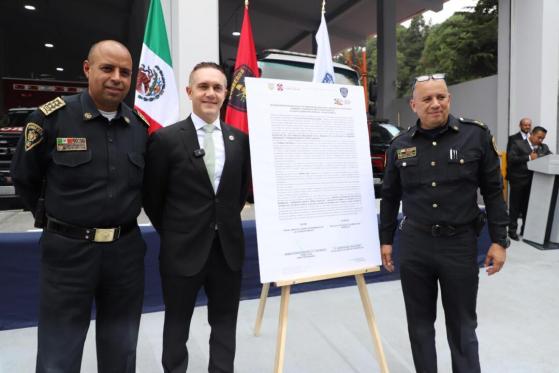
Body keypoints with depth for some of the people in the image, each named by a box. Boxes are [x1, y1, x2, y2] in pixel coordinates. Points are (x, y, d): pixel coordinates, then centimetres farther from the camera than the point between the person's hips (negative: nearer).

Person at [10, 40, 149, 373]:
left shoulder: (141, 125, 1)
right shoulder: (51, 117, -9)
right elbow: (24, 178, 3)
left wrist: (124, 218, 10)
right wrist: (53, 220, 8)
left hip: (126, 249, 3)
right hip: (68, 249, -2)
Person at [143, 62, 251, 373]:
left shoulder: (240, 139, 1)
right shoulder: (166, 138, -8)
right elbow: (152, 197, 1)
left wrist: (227, 222, 11)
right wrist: (173, 232, 7)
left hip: (229, 247, 3)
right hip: (183, 249, -2)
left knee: (225, 323, 17)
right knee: (177, 324, 17)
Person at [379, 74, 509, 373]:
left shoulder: (476, 136, -3)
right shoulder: (400, 145, 2)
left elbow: (493, 191, 0)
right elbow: (390, 197, 9)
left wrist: (499, 240, -3)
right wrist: (385, 240, 9)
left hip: (460, 244, -2)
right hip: (413, 245, 2)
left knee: (462, 325, 12)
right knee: (419, 323, 14)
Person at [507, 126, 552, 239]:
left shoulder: (544, 147, 13)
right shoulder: (518, 143, -3)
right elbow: (511, 159, -14)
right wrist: (529, 157, -21)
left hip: (535, 181, 5)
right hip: (519, 180, -5)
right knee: (515, 207, 3)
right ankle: (512, 230, 11)